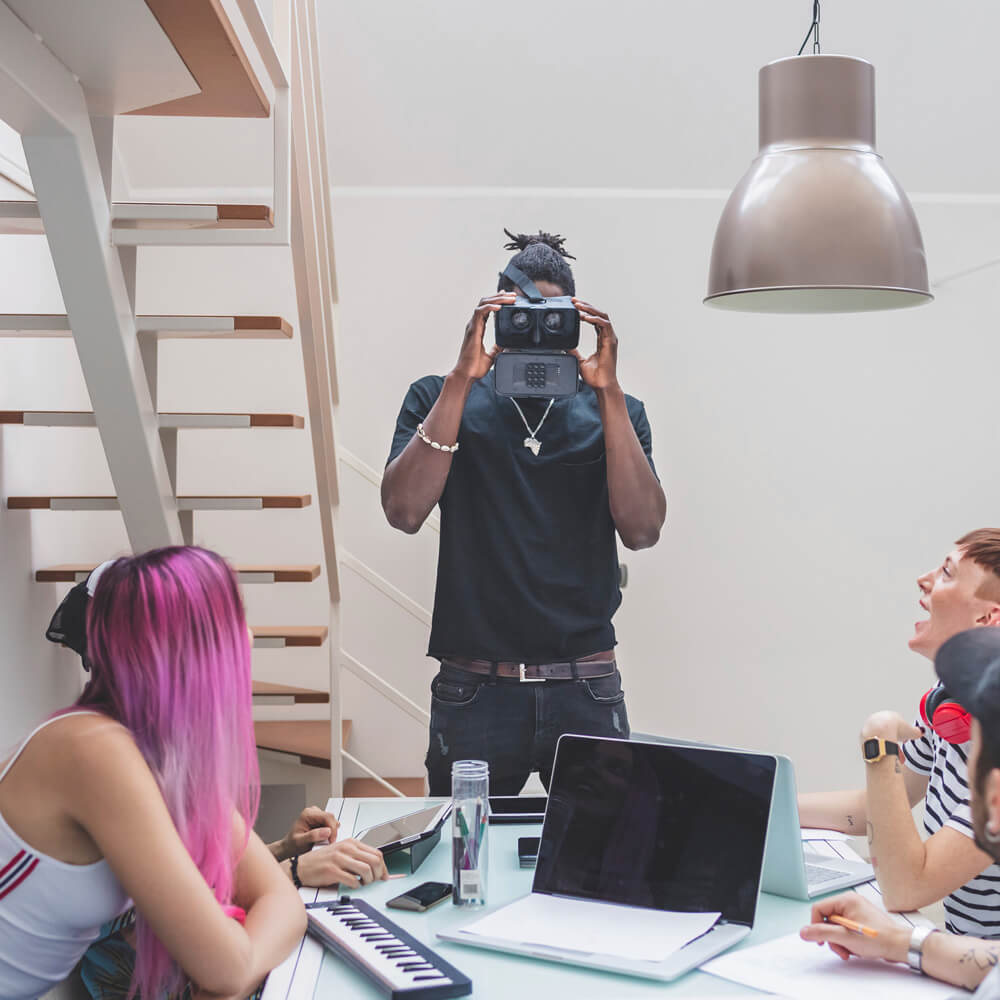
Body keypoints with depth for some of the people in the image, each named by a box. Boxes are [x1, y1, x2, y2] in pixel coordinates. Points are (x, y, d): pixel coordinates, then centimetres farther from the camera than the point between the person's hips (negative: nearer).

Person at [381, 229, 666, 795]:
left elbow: (643, 530, -7)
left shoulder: (615, 411, 8)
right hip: (475, 690, -1)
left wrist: (607, 389, -13)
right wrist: (462, 379, -15)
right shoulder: (440, 400, 6)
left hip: (587, 690, 1)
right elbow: (404, 511, -11)